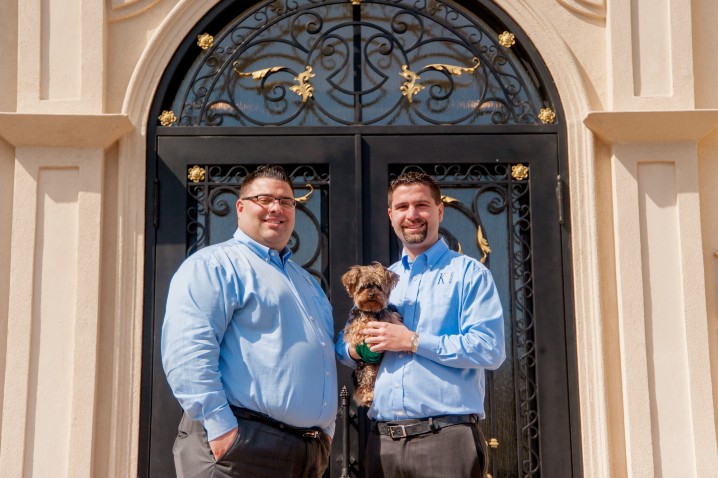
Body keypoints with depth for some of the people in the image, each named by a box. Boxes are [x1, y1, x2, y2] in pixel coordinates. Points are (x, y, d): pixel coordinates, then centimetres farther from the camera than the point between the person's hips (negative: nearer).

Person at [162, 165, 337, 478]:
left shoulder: (306, 281, 22)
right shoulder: (213, 265, -6)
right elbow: (186, 351, -19)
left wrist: (327, 427, 17)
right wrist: (220, 427, -23)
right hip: (242, 446, -8)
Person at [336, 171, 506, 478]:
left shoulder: (469, 273, 0)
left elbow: (490, 350, -12)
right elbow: (343, 342, 22)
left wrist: (413, 341, -14)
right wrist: (353, 349, -2)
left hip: (446, 437, -5)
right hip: (382, 439, 5)